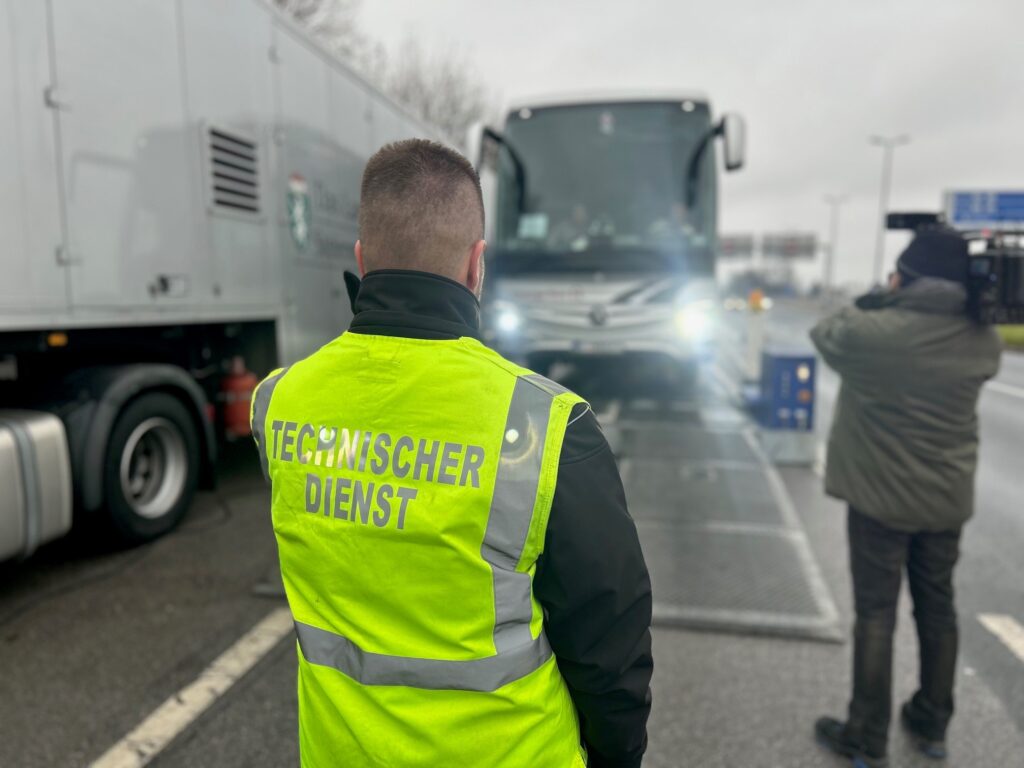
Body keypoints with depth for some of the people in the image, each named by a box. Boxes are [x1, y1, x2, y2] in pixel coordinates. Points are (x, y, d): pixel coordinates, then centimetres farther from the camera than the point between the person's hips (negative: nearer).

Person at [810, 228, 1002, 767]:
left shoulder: (869, 331, -19)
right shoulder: (983, 342, -3)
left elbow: (823, 333, 1)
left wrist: (875, 303, 12)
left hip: (882, 498, -4)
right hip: (948, 499, 5)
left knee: (876, 613, 5)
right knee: (937, 608, 17)